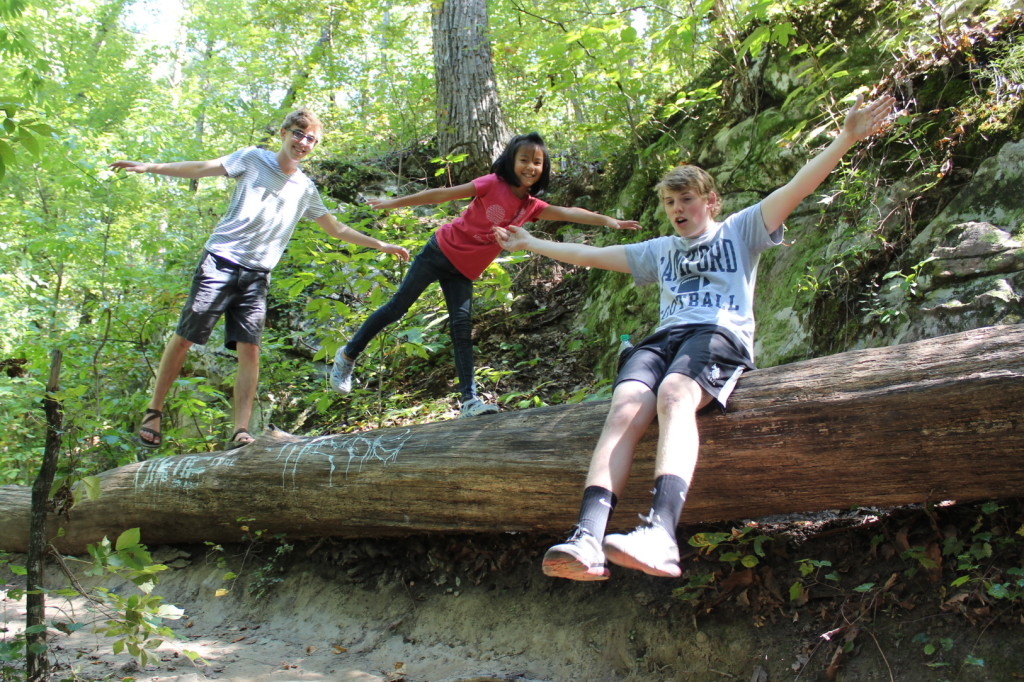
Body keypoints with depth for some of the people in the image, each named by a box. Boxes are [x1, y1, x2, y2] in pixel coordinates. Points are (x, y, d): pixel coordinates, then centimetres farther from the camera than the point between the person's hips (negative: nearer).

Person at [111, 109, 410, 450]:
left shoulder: (306, 189, 15)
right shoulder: (253, 159, 4)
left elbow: (336, 228, 23)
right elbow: (203, 168, -2)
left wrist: (381, 245, 21)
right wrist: (150, 166, -11)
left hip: (257, 275, 3)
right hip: (220, 261, -3)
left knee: (250, 349, -8)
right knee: (184, 338, -1)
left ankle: (240, 431, -9)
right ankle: (154, 411, 14)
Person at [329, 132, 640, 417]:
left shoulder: (532, 206, 1)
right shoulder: (494, 184, -15)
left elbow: (568, 213, -7)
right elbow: (443, 194, -12)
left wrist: (607, 220, -21)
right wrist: (393, 203, -8)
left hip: (463, 272, 4)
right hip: (442, 250, -4)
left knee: (462, 327, -4)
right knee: (398, 306, 1)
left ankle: (470, 400, -7)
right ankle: (348, 354, 18)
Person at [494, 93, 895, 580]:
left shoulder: (739, 230, 22)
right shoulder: (660, 251, 35)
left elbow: (795, 188, 8)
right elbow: (591, 255, 41)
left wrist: (846, 138, -4)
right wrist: (530, 244, 44)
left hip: (721, 334, -4)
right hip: (664, 337, 4)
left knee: (673, 395, -38)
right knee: (624, 411, -29)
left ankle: (660, 534, -58)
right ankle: (587, 540, -49)